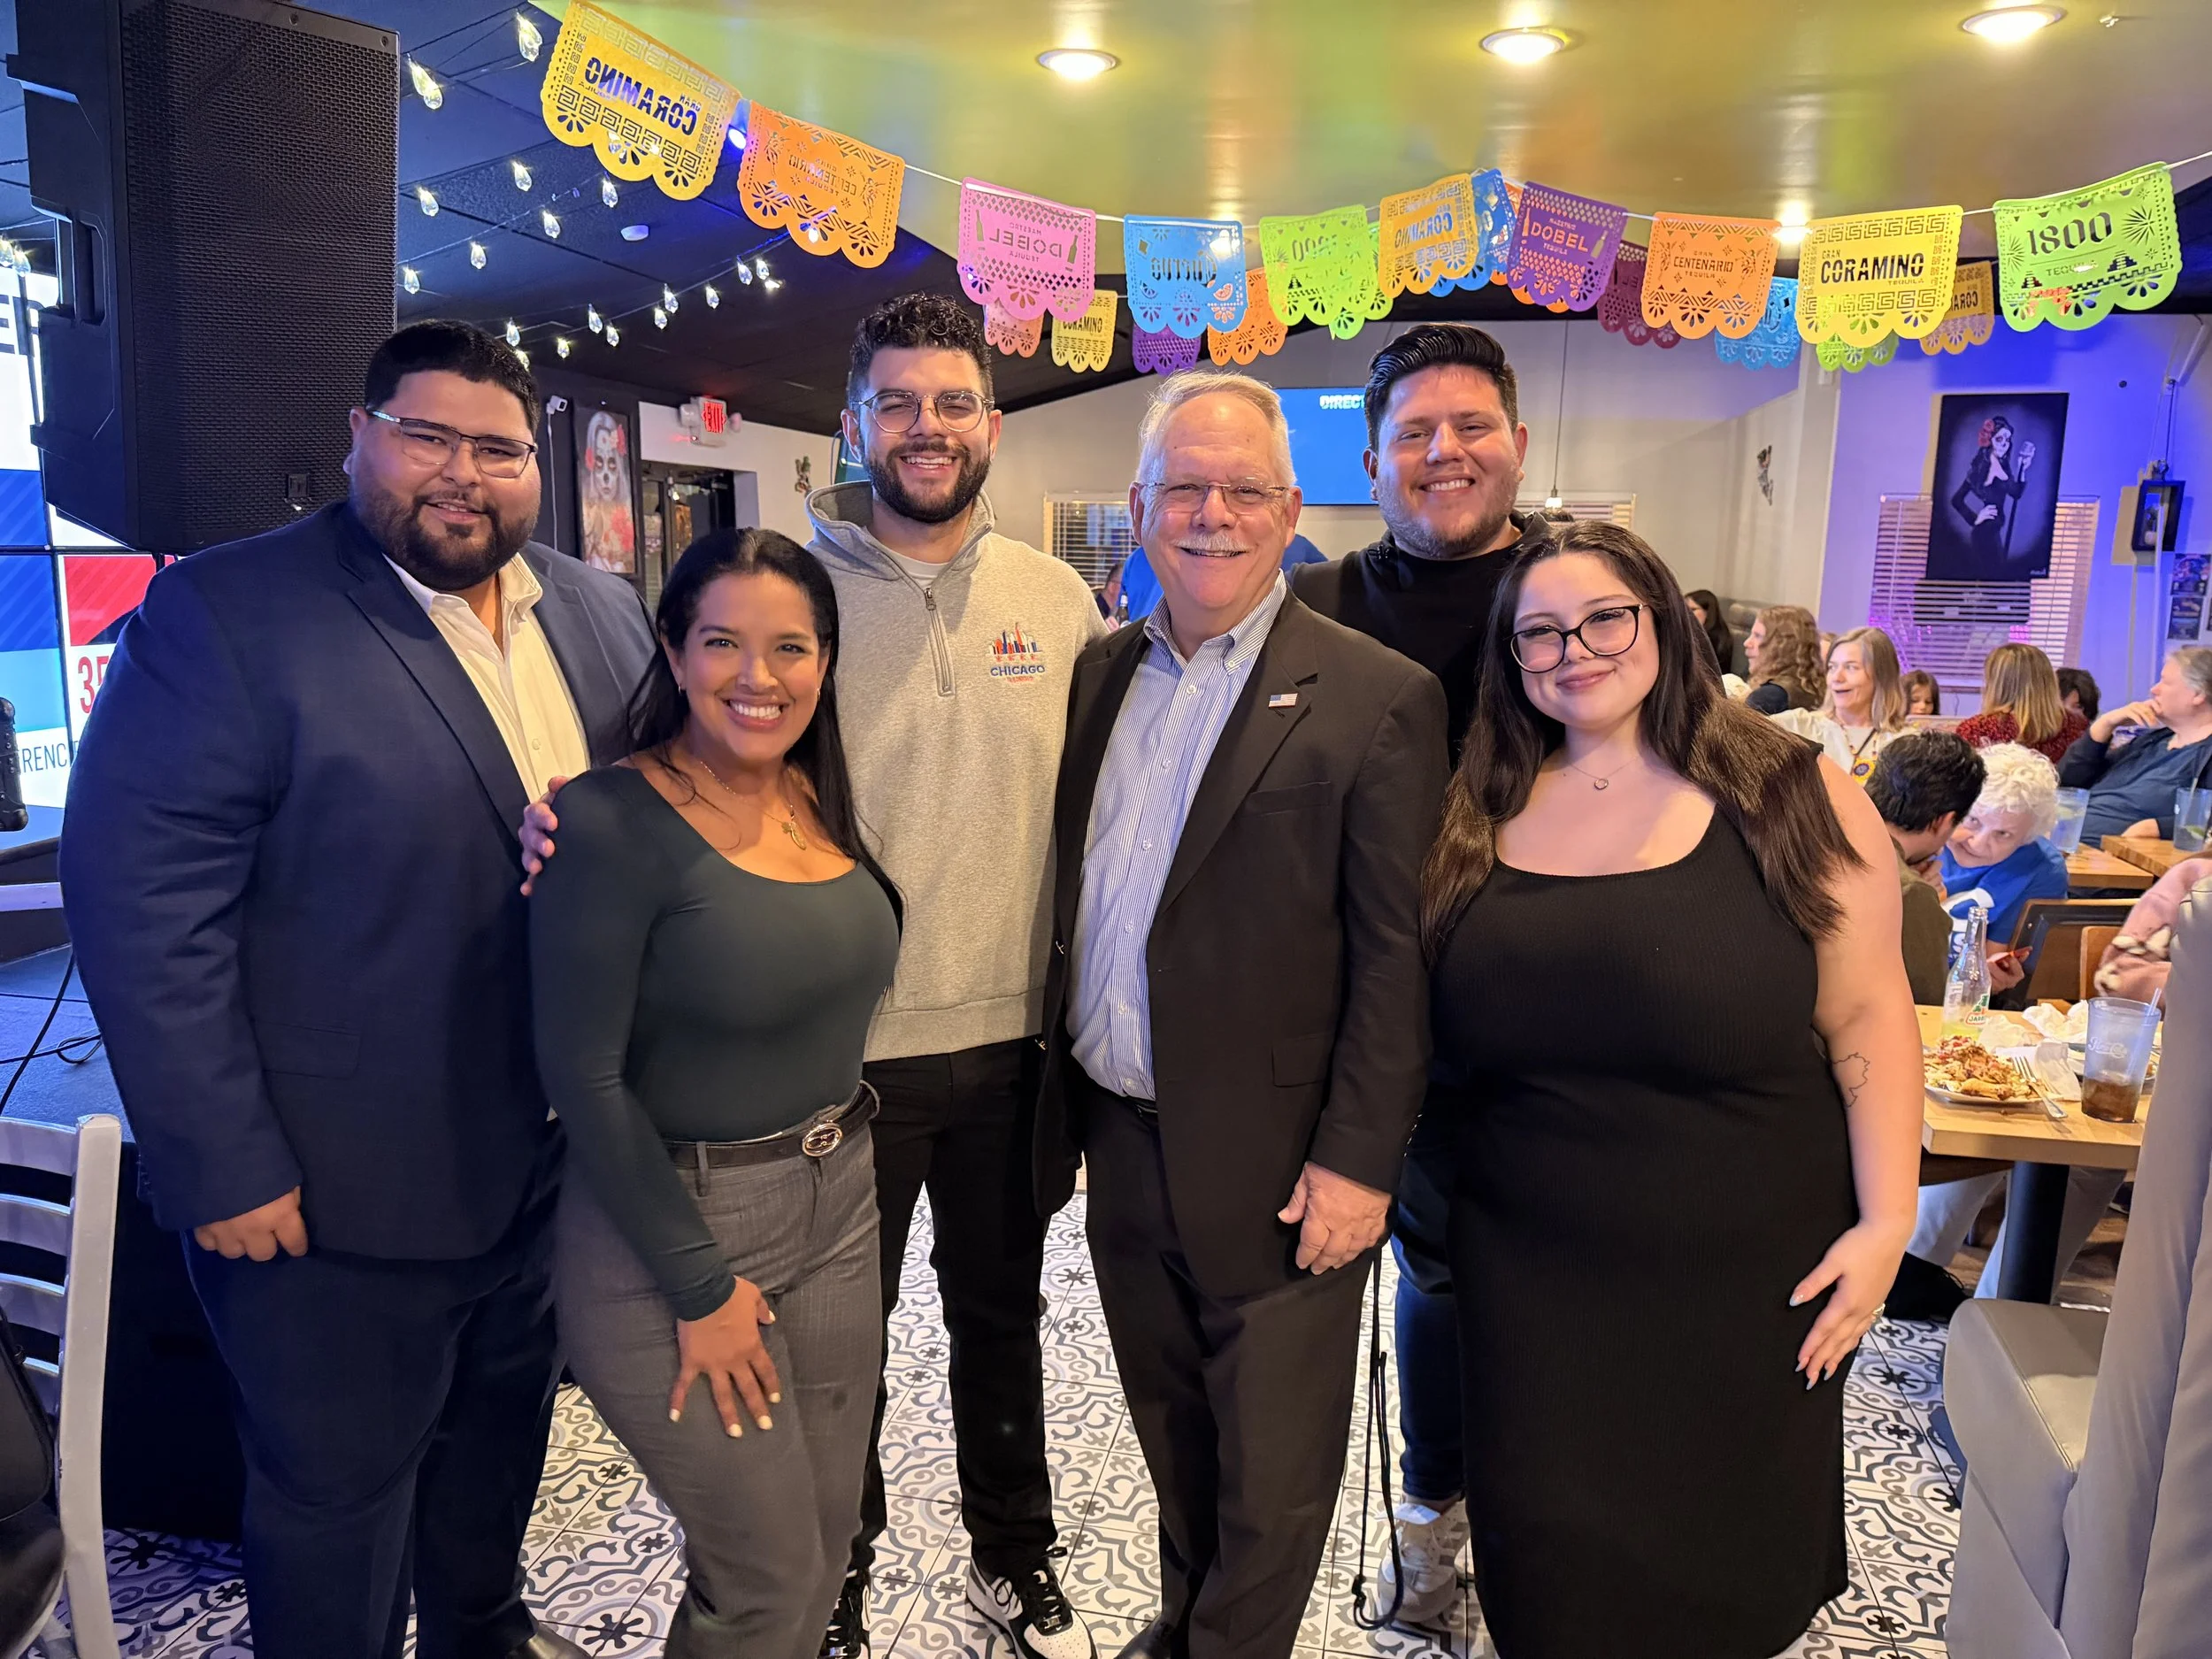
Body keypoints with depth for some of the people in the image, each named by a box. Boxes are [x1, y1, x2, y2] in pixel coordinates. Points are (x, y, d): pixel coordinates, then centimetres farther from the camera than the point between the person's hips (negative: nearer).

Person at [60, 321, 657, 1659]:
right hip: (340, 1194, -6)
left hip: (554, 1154, 6)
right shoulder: (222, 618, -15)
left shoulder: (604, 612, 4)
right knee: (338, 1494, 15)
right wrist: (225, 1167, -19)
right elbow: (141, 904, -18)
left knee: (504, 1434, 26)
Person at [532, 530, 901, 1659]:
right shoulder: (613, 821, -18)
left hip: (838, 1206, 7)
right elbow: (583, 1077, -18)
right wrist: (702, 1285, -14)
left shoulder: (823, 799, 3)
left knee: (828, 1546, 19)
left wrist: (841, 1166, 4)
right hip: (671, 1225, -6)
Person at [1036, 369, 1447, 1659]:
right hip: (1121, 1141, 6)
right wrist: (1065, 1099, 11)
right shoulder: (1102, 673, 7)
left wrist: (1358, 1163, -14)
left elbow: (1396, 960, -12)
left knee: (1270, 1481, 12)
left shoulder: (1378, 700, -11)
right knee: (1174, 1441, 25)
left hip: (1271, 1170, -5)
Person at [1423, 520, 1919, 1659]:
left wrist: (1885, 1225, -10)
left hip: (1744, 1269, -1)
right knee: (1551, 1567, 15)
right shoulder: (1476, 817, 1)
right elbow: (1432, 1029, 7)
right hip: (1533, 1275, 2)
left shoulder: (1794, 798, -7)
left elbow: (1866, 1020, -6)